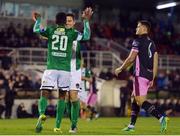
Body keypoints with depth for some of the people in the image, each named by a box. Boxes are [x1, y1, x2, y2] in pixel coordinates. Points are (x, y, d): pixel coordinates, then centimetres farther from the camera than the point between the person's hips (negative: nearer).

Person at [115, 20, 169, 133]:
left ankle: (161, 117, -28)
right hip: (149, 75, 9)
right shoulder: (151, 43, 17)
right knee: (135, 98, 18)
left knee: (141, 101, -11)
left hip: (140, 75, -9)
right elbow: (155, 62, 15)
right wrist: (153, 78, 19)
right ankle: (132, 125, 19)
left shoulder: (138, 41, -7)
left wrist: (120, 69, 2)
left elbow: (131, 59, -11)